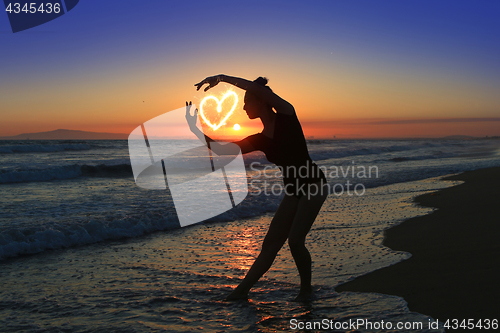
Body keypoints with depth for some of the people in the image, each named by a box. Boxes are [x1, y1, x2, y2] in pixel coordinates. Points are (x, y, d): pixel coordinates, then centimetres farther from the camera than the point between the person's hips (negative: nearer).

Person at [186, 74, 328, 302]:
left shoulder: (286, 116, -9)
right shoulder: (259, 140, 8)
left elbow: (256, 87, -23)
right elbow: (221, 150, 8)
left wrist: (221, 77, -18)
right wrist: (196, 129, 1)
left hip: (314, 186, -7)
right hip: (293, 192, 7)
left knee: (295, 240, -15)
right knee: (270, 244, 7)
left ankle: (306, 289, 7)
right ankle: (241, 291, 13)